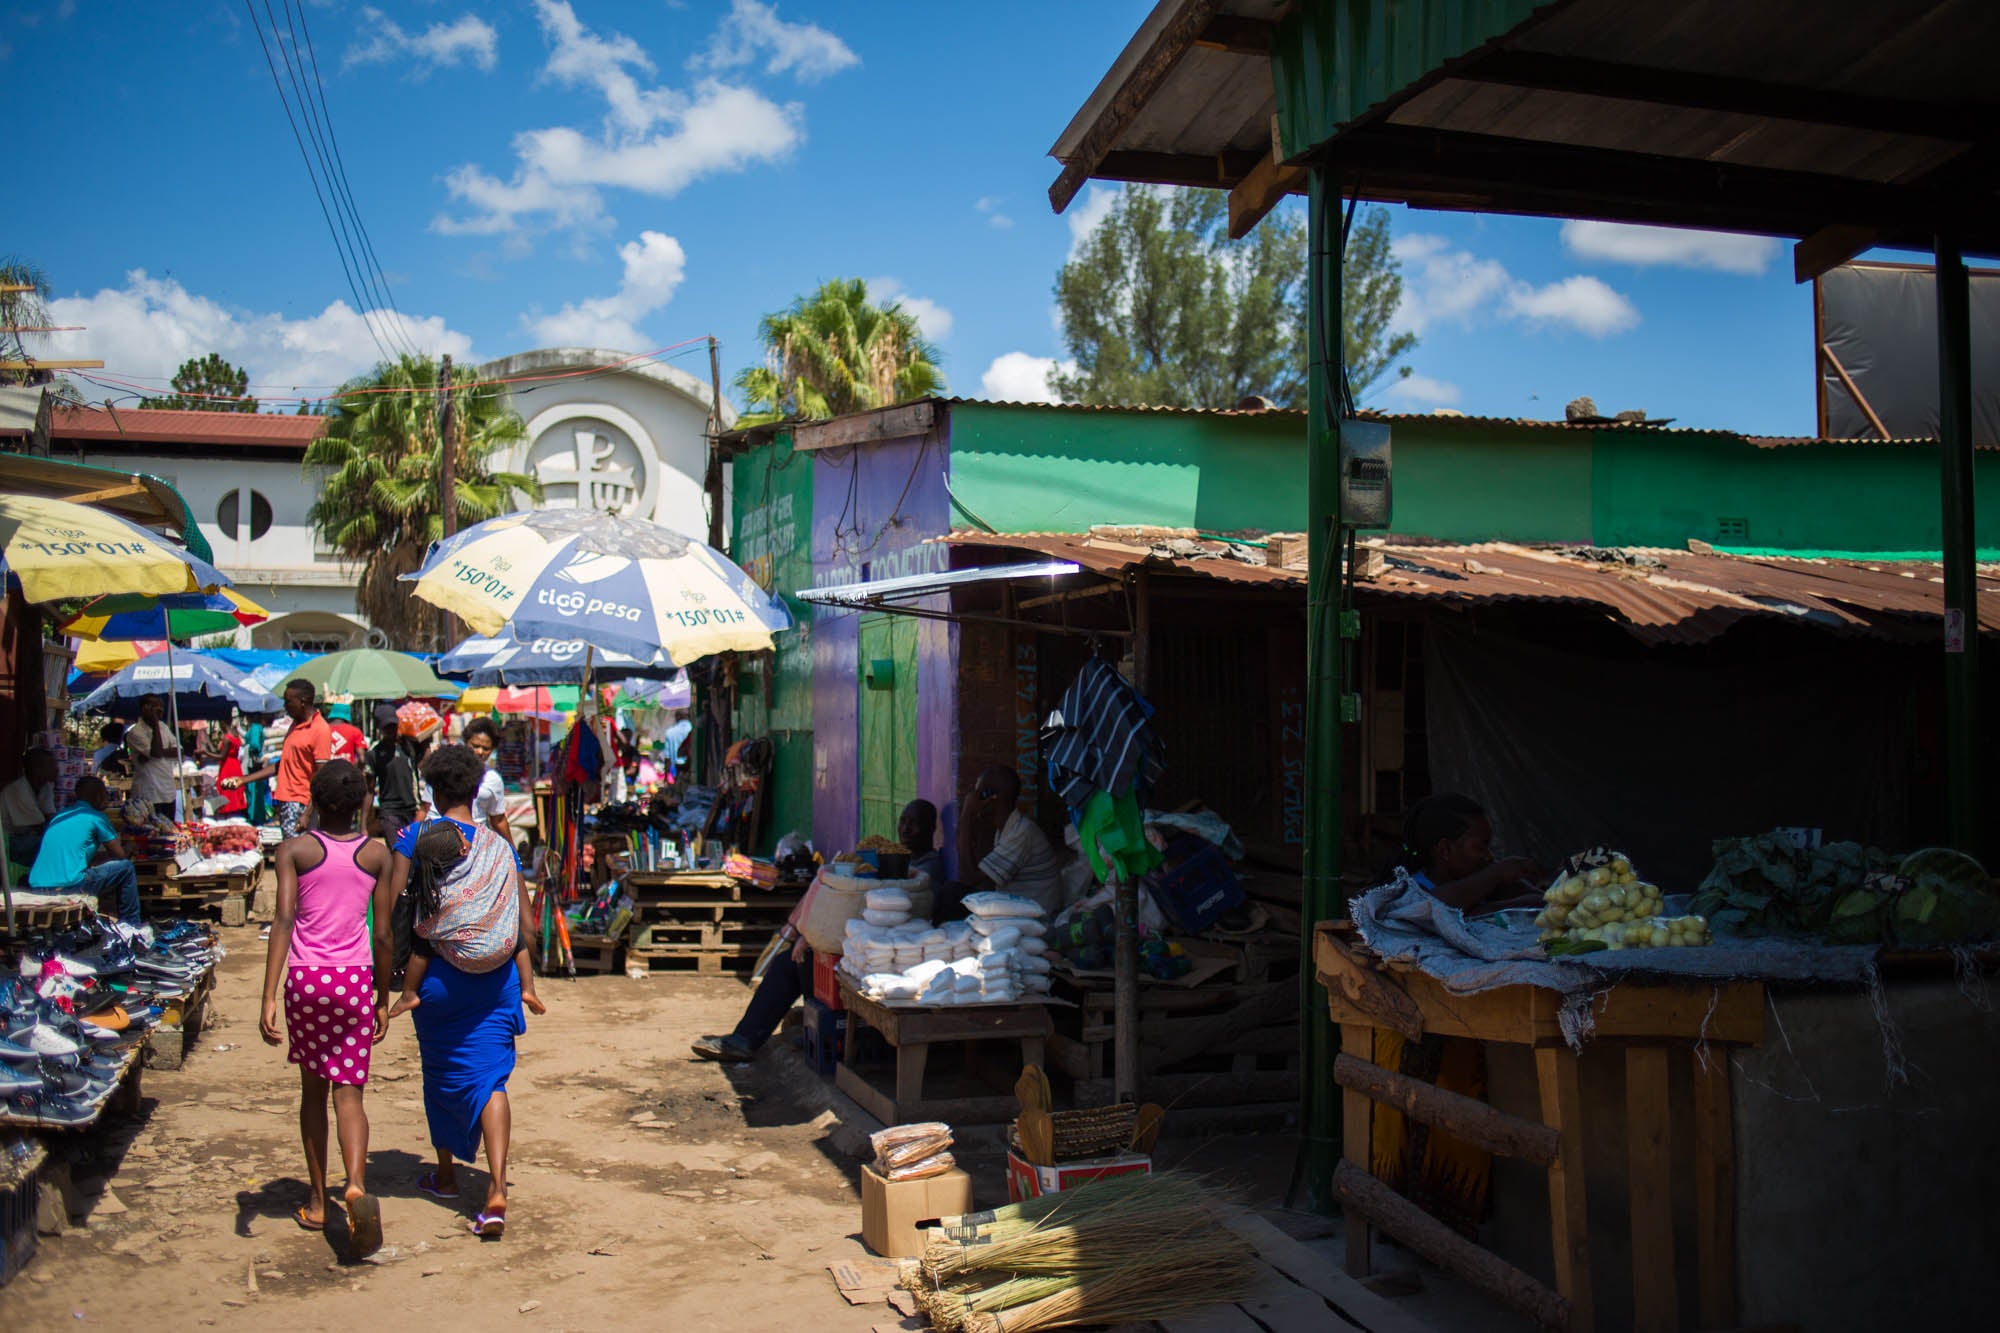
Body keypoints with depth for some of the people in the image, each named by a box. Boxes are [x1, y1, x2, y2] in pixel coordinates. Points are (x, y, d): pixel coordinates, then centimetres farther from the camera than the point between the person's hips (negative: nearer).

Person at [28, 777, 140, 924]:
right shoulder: (95, 817, 1)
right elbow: (120, 855, 8)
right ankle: (131, 925, 12)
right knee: (126, 868, 7)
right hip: (68, 886, -8)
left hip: (36, 887, 8)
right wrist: (128, 852, 30)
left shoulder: (60, 816, 22)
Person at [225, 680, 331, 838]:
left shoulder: (320, 729, -12)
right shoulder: (295, 725, 17)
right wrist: (244, 780, 19)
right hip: (284, 801, 9)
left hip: (300, 805, -9)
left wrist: (307, 814, -21)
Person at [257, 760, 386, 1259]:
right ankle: (357, 1186, -23)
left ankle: (317, 1202, 23)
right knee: (348, 1092, 1)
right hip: (355, 979, 0)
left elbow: (283, 921, -12)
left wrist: (268, 997, -14)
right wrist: (381, 1000, 14)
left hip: (305, 978, 0)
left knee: (312, 1088, 17)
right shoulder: (377, 855, 3)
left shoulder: (295, 850, -2)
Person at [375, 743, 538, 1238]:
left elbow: (388, 920, -10)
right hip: (496, 980, 1)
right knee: (489, 1078, 0)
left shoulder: (414, 838, -5)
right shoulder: (500, 848, 3)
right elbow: (526, 926, 2)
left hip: (437, 976, -1)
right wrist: (526, 983, 13)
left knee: (440, 1073, 18)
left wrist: (383, 988, -3)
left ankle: (446, 1174, 35)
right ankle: (496, 1190, -14)